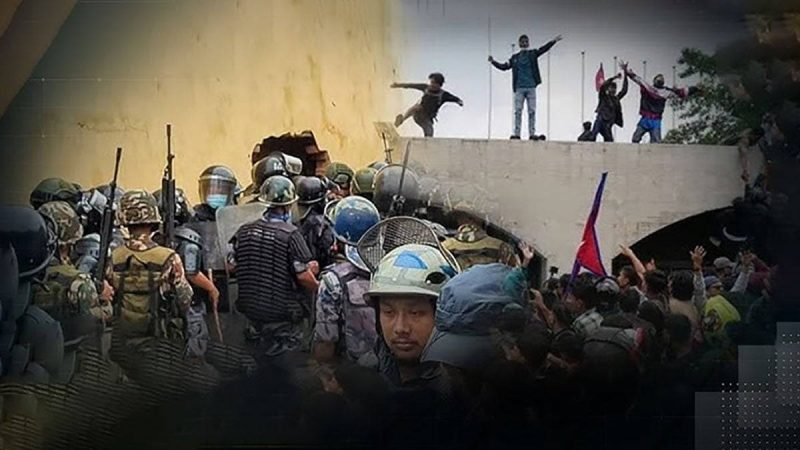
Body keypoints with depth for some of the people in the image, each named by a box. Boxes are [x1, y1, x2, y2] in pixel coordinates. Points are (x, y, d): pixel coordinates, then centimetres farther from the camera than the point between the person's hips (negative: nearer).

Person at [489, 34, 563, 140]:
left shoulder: (532, 54, 7)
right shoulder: (515, 57, 10)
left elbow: (544, 49, -5)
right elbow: (504, 67, 13)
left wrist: (554, 41, -18)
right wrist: (493, 62, 4)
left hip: (531, 87, -1)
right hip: (519, 88, 1)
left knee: (532, 111, -1)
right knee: (518, 111, -3)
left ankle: (532, 133, -1)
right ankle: (516, 133, -2)